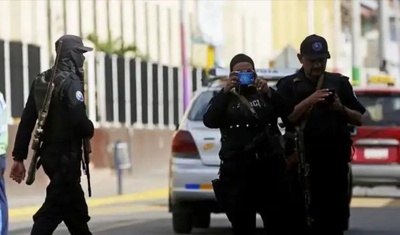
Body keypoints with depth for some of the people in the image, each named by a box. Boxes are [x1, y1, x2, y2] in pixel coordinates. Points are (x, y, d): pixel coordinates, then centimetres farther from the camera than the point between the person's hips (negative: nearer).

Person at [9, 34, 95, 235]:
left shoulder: (41, 81, 10)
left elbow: (26, 121, 8)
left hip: (49, 153, 9)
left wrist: (19, 157, 9)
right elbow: (79, 122, -23)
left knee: (75, 207, 19)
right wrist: (90, 130, 1)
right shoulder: (70, 83, -14)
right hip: (66, 156, -9)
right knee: (54, 208, -9)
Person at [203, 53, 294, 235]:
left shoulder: (266, 95, 15)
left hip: (270, 168, 1)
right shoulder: (224, 99, 11)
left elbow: (288, 111, -2)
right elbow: (209, 121, -8)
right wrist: (226, 91, -16)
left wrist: (269, 93, -16)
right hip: (236, 172, -1)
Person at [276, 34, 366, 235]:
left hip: (335, 159, 2)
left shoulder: (339, 83, 12)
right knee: (301, 217, -4)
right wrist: (310, 100, -19)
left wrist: (341, 109, -6)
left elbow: (359, 119, 13)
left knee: (335, 218, 2)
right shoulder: (289, 85, 6)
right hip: (303, 159, -2)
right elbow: (287, 118, -7)